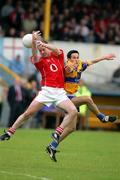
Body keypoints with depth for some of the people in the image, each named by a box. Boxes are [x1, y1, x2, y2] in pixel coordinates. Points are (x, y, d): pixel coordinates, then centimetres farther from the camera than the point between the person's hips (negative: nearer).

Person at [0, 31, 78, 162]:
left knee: (73, 112, -19)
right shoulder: (40, 61, 6)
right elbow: (34, 57, -19)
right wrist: (34, 42, -37)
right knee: (28, 113, -6)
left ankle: (57, 134, -13)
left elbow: (56, 50, -12)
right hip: (46, 91, -2)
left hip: (60, 92, 2)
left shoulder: (58, 56, 12)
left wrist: (41, 43, -27)